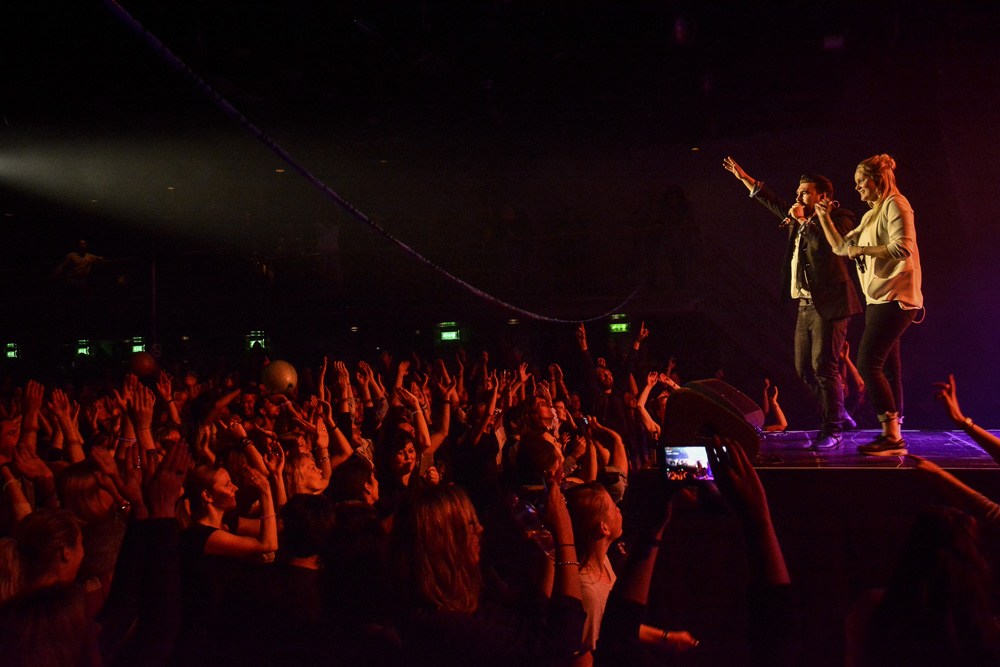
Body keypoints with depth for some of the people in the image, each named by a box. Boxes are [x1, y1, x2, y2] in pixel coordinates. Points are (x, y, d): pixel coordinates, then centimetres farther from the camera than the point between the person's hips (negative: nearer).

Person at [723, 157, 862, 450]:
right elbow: (771, 201, 28)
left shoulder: (838, 219, -3)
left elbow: (825, 245, -22)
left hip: (828, 304, -9)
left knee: (824, 367, -12)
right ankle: (840, 416, 22)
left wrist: (803, 221, -13)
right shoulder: (799, 218, 18)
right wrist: (743, 177, 28)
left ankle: (831, 430, -5)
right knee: (804, 368, 9)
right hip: (805, 305, 9)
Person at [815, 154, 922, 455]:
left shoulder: (895, 205, -7)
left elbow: (903, 248, -20)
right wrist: (824, 217, 17)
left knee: (868, 364, -15)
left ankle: (892, 437, -12)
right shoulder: (871, 215, 22)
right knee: (886, 369, 8)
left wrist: (863, 250, -11)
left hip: (893, 299, -10)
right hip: (879, 300, 10)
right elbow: (842, 246, 24)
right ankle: (892, 436, 12)